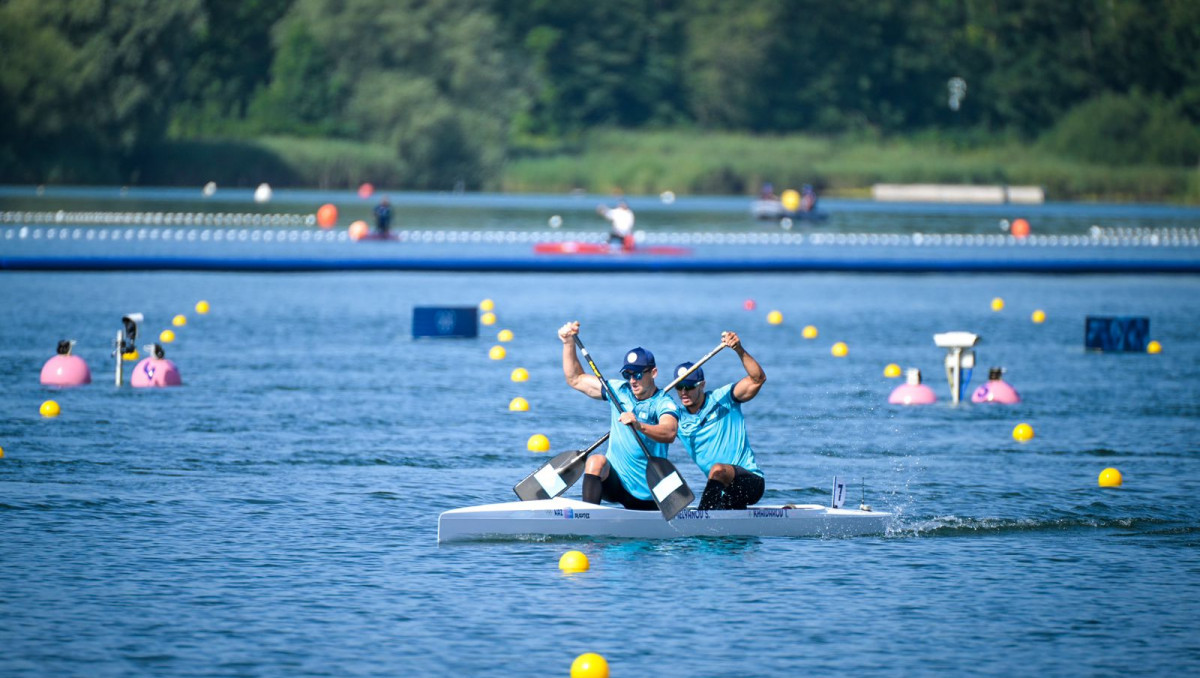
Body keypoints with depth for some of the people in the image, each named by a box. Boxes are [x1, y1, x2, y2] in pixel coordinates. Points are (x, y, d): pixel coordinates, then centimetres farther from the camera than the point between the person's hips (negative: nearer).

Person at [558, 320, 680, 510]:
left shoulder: (664, 404, -11)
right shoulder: (619, 391, 5)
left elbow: (669, 434, -33)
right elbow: (575, 379, 13)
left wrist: (639, 426, -52)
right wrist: (569, 343, 1)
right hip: (614, 481, 2)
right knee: (596, 461, -29)